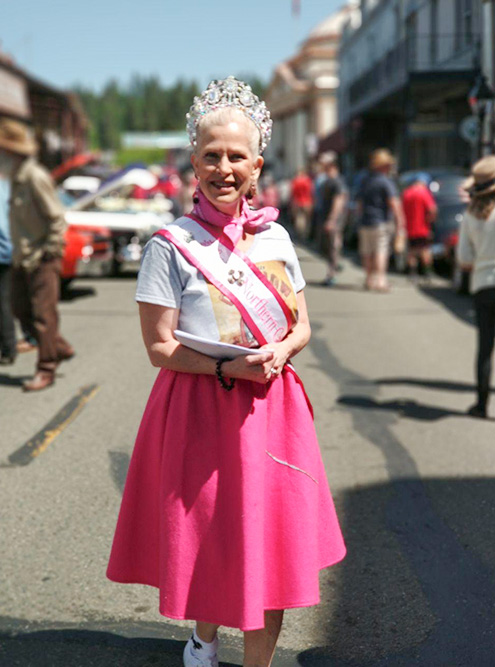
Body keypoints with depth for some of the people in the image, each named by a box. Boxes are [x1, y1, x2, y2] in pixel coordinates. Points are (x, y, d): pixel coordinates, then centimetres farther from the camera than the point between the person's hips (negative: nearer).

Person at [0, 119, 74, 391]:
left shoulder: (36, 177, -16)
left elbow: (56, 219, -17)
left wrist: (44, 252, -16)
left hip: (42, 259, -9)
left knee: (43, 313, -4)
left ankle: (46, 369, 4)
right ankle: (60, 348, 26)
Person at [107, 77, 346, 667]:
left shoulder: (275, 237, 6)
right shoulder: (172, 245, -7)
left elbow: (302, 326, 11)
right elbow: (160, 348, -9)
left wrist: (278, 353, -11)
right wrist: (229, 368, -20)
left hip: (271, 409, 3)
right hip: (199, 411, -3)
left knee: (270, 547, 4)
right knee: (207, 542, 10)